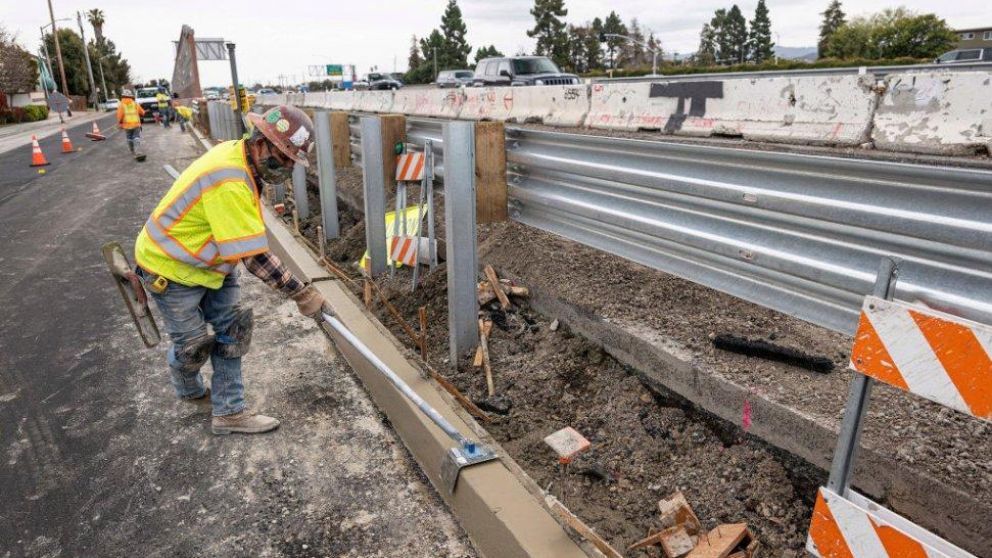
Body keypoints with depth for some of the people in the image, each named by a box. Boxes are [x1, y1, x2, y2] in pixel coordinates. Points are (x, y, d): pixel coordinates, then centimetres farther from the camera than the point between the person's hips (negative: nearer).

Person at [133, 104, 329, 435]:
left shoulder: (237, 153, -6)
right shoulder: (230, 184, -36)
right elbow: (254, 257, -35)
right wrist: (301, 294, -30)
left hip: (210, 263, 9)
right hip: (171, 270, -8)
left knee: (233, 329, 4)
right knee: (194, 343, 9)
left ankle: (229, 412, 14)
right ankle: (188, 390, 42)